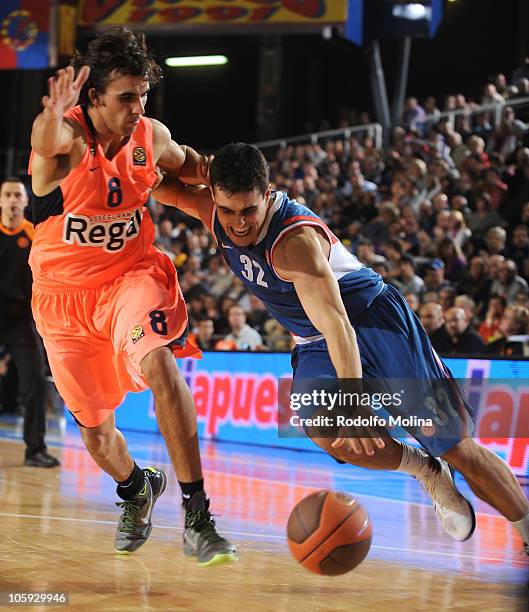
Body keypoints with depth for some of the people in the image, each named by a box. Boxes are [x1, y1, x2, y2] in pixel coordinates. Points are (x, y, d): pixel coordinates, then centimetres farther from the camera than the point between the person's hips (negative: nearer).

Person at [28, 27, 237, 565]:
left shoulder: (152, 137, -6)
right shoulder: (68, 133, -19)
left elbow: (185, 164, 17)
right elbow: (48, 144, -45)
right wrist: (54, 117, -68)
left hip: (131, 276, 1)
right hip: (64, 295, 0)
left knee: (157, 363, -33)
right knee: (95, 432, 10)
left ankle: (195, 511, -28)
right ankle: (135, 487, 46)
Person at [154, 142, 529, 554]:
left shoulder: (295, 238, -33)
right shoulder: (216, 210, -11)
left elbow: (337, 325, -42)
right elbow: (167, 188, 9)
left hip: (375, 321, -6)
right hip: (315, 346, 6)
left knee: (458, 447, -4)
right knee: (321, 428, -26)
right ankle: (427, 471, -1)